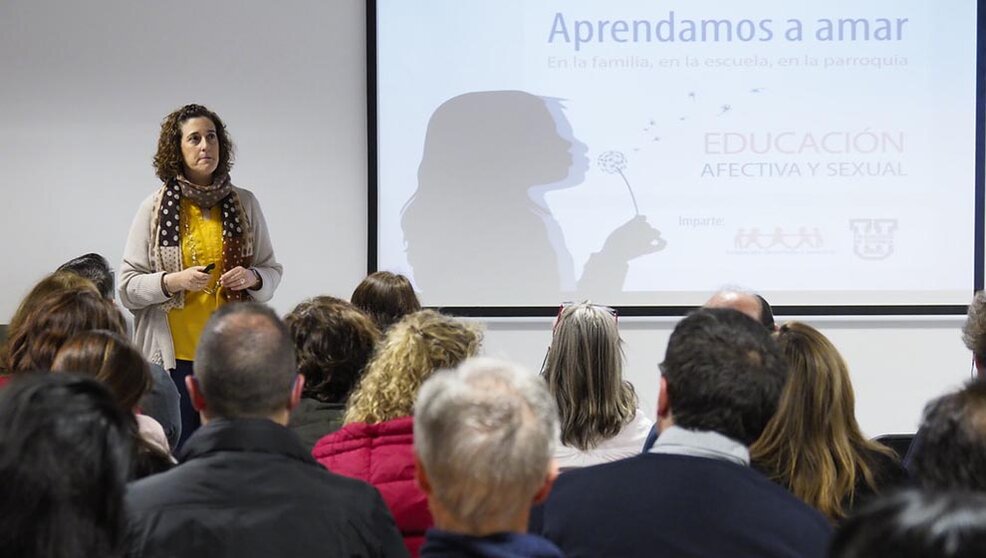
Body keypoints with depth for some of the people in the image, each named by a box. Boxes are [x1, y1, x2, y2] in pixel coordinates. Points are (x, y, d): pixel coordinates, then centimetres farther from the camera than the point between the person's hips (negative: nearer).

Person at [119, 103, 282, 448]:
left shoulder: (244, 204, 8)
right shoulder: (154, 208, 1)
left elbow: (272, 271, 15)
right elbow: (127, 286, 0)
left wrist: (253, 278, -7)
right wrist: (173, 281, -16)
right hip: (175, 354, -2)